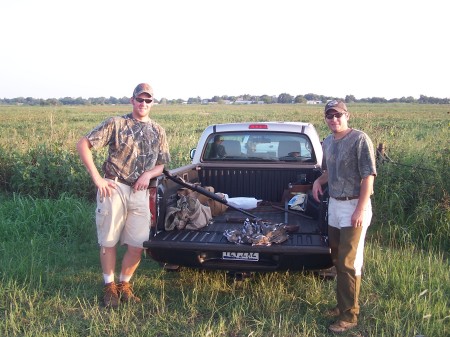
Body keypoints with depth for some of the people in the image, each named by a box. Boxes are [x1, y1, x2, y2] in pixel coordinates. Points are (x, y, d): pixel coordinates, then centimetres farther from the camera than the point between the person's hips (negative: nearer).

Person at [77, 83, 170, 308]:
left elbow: (161, 164, 18)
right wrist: (96, 177, -11)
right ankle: (109, 286, 22)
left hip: (140, 192, 3)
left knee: (137, 245, 2)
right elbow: (83, 145, -5)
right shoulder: (116, 123, 0)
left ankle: (124, 284, 24)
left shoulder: (158, 132, 13)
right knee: (108, 241, 4)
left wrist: (148, 174, -5)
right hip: (114, 187, -3)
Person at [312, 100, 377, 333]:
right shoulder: (327, 143, 10)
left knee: (349, 263, -4)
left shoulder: (359, 139, -13)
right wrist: (319, 180, 5)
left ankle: (349, 315, 7)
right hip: (333, 205, 8)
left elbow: (368, 176, -16)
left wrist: (360, 209, -21)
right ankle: (342, 304, 29)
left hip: (354, 206, -8)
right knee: (337, 260, 15)